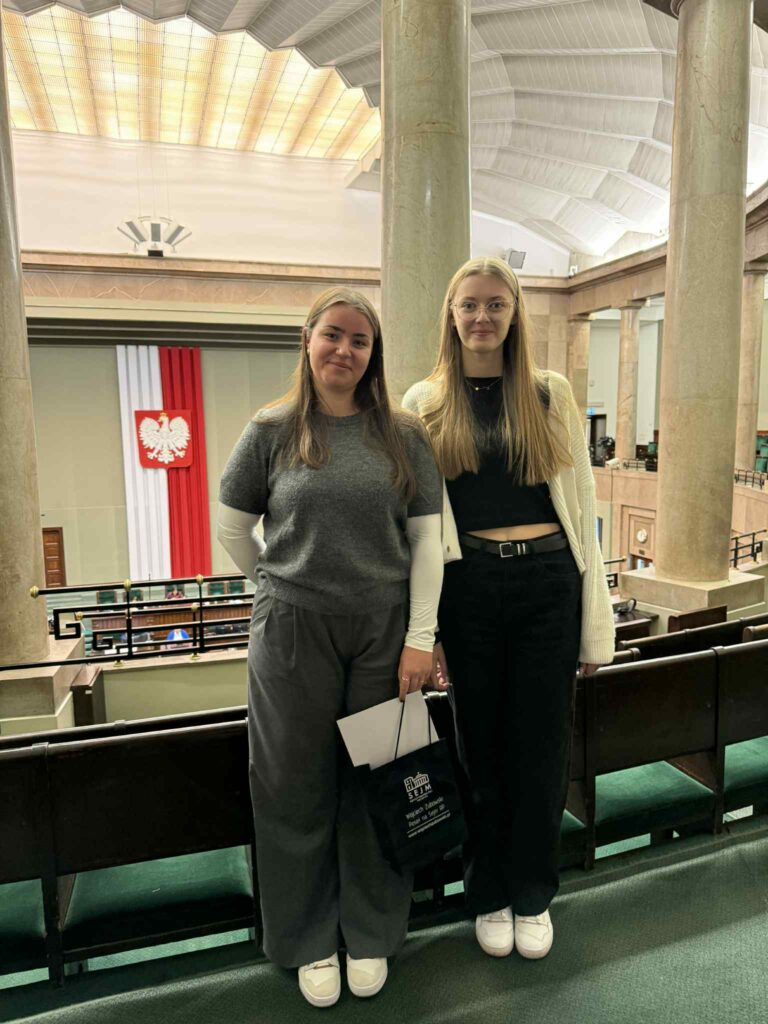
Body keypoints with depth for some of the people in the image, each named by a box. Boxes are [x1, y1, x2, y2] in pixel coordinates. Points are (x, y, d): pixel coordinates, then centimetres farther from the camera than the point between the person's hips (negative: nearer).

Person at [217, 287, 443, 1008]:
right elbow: (232, 528, 8)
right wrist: (282, 589, 7)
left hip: (383, 634, 1)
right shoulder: (272, 431, 0)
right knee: (298, 788, 11)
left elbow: (426, 538, 0)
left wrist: (420, 638, -5)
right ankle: (309, 941, 35)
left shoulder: (402, 435, 2)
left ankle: (369, 935, 37)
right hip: (293, 636, 0)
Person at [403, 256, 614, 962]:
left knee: (542, 746, 10)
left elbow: (581, 504, 4)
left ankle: (532, 895, 34)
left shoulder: (551, 394, 5)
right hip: (468, 587, 0)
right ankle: (489, 896, 35)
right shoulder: (425, 404, 4)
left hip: (547, 582, 1)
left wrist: (596, 621, 1)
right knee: (481, 748, 12)